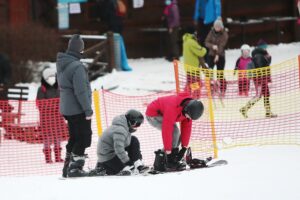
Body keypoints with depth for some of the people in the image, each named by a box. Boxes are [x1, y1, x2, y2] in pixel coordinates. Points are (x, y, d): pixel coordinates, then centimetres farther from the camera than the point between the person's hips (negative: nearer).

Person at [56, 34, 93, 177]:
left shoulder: (62, 64, 7)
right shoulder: (77, 67, -21)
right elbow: (81, 91, -23)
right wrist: (88, 110, -17)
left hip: (66, 109, 9)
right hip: (78, 110, -9)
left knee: (74, 137, 19)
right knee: (84, 138, 0)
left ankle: (68, 166, 23)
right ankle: (75, 168, -2)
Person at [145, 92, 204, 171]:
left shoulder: (189, 109, -15)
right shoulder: (173, 108, -40)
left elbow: (186, 128, -8)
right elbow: (167, 131, -38)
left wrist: (184, 148, -10)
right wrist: (168, 152, -34)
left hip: (162, 114, 9)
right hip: (153, 115, -9)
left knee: (176, 135, 1)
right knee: (174, 131, -24)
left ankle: (159, 163, 3)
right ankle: (171, 163, -23)